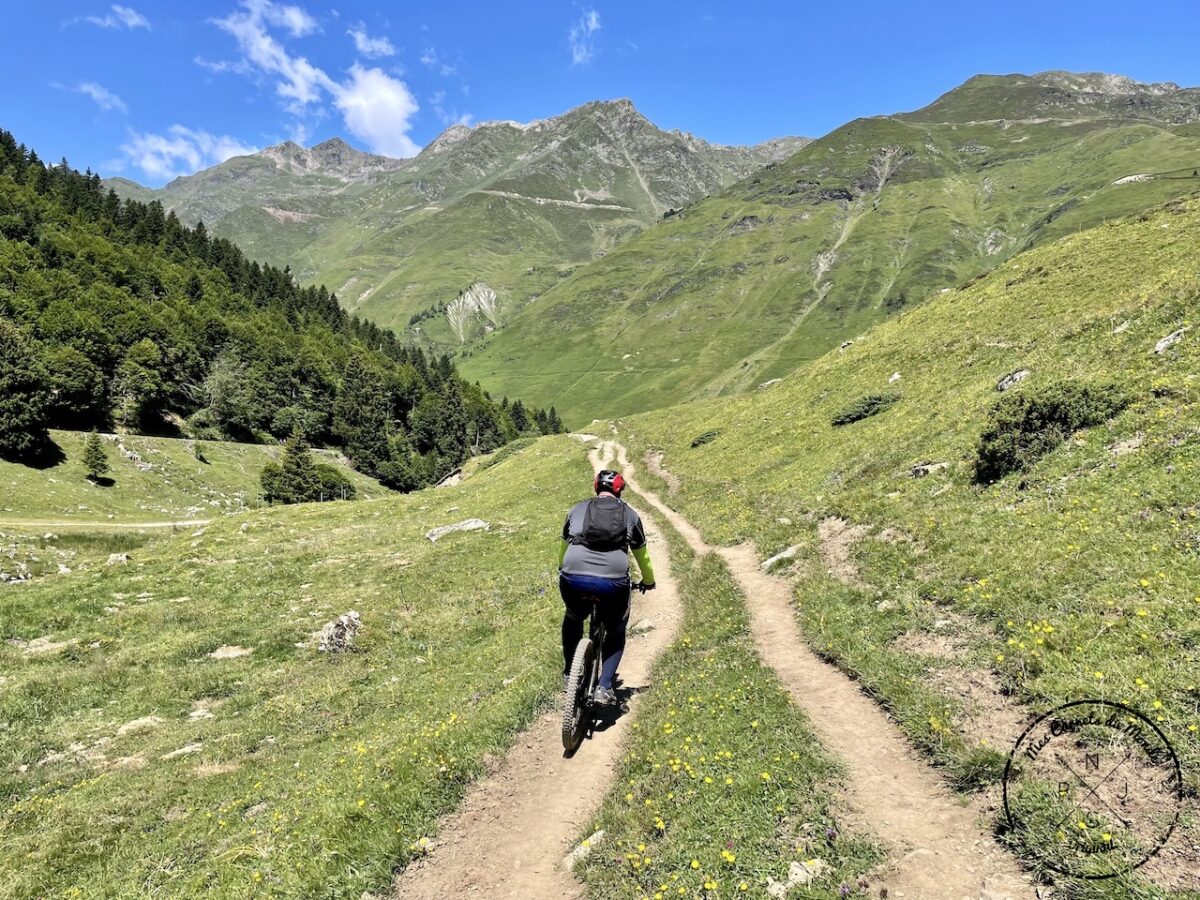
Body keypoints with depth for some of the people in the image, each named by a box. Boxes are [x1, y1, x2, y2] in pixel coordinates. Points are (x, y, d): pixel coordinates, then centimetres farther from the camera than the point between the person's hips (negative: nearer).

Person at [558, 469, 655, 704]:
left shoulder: (578, 509, 20)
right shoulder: (630, 515, 19)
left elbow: (564, 546, 32)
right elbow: (642, 554, 31)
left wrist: (563, 571, 52)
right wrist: (648, 581, 48)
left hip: (573, 578, 1)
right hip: (613, 582, -1)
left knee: (573, 618, 33)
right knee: (616, 633, 24)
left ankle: (568, 674, 37)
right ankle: (604, 687, 11)